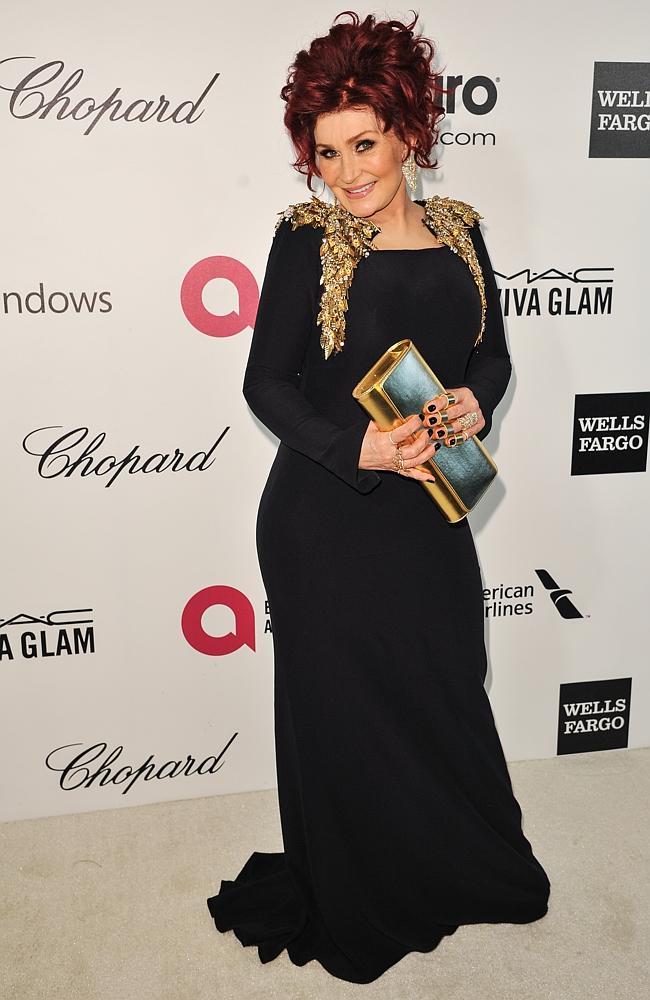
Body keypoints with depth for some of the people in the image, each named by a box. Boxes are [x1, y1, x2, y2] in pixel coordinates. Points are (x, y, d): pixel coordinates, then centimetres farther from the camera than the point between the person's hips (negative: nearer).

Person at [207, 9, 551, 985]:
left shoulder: (458, 230, 6)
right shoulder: (306, 240, -7)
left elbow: (494, 353, 12)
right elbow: (267, 381, -8)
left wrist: (475, 400, -10)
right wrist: (357, 446, -22)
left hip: (430, 508, 4)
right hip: (329, 516, -4)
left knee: (448, 686, 17)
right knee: (346, 704, 10)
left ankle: (465, 863, 45)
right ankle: (356, 903, 36)